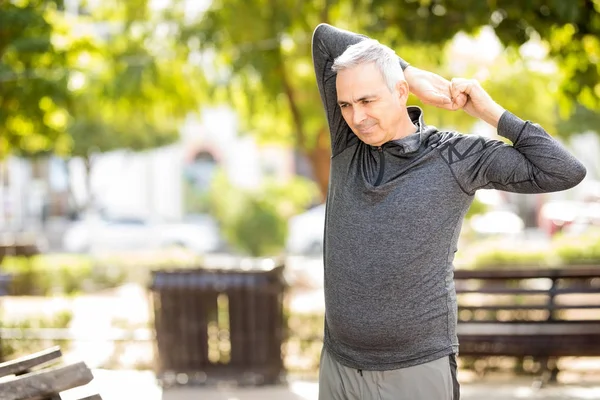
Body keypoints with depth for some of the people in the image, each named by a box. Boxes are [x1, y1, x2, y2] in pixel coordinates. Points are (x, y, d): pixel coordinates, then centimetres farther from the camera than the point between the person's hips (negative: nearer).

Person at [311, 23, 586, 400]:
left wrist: (492, 113, -6)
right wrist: (414, 74, 0)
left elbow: (565, 173, -8)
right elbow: (325, 39, 3)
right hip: (340, 365, 4)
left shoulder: (456, 156, -4)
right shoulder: (349, 144, 6)